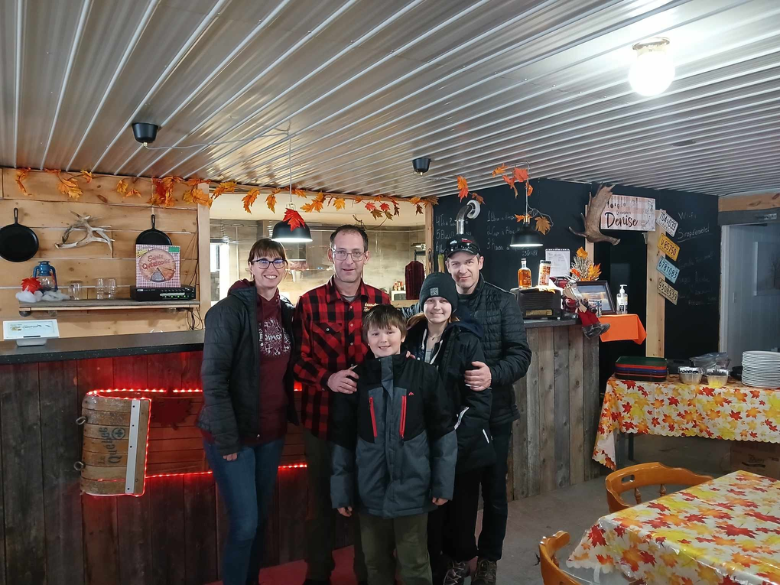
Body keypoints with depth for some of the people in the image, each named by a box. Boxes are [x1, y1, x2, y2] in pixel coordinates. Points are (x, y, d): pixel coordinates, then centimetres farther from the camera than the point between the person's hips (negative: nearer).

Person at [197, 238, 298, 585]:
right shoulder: (230, 310, -15)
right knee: (245, 523, -1)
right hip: (234, 434, -6)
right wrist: (227, 439, -18)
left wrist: (292, 416, 5)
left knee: (261, 518, 18)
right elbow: (213, 378, -18)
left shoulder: (286, 311, 5)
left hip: (271, 432, 6)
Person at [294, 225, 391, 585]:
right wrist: (327, 378, -22)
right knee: (322, 498, 16)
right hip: (321, 416, -1)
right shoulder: (309, 303, -6)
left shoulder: (381, 301, 0)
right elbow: (298, 360, -6)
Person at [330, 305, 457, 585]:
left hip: (411, 489, -2)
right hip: (370, 491, 2)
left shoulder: (424, 374, -6)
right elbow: (342, 439, 2)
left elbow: (443, 432, -2)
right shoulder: (356, 379, -2)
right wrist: (341, 491, 2)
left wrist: (443, 483, -3)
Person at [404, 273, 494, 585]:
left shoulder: (467, 340, -10)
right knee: (430, 507, 6)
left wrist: (455, 440, -19)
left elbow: (480, 399, -12)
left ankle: (459, 560, 40)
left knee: (461, 506, 12)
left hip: (463, 445, -2)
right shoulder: (412, 338, 2)